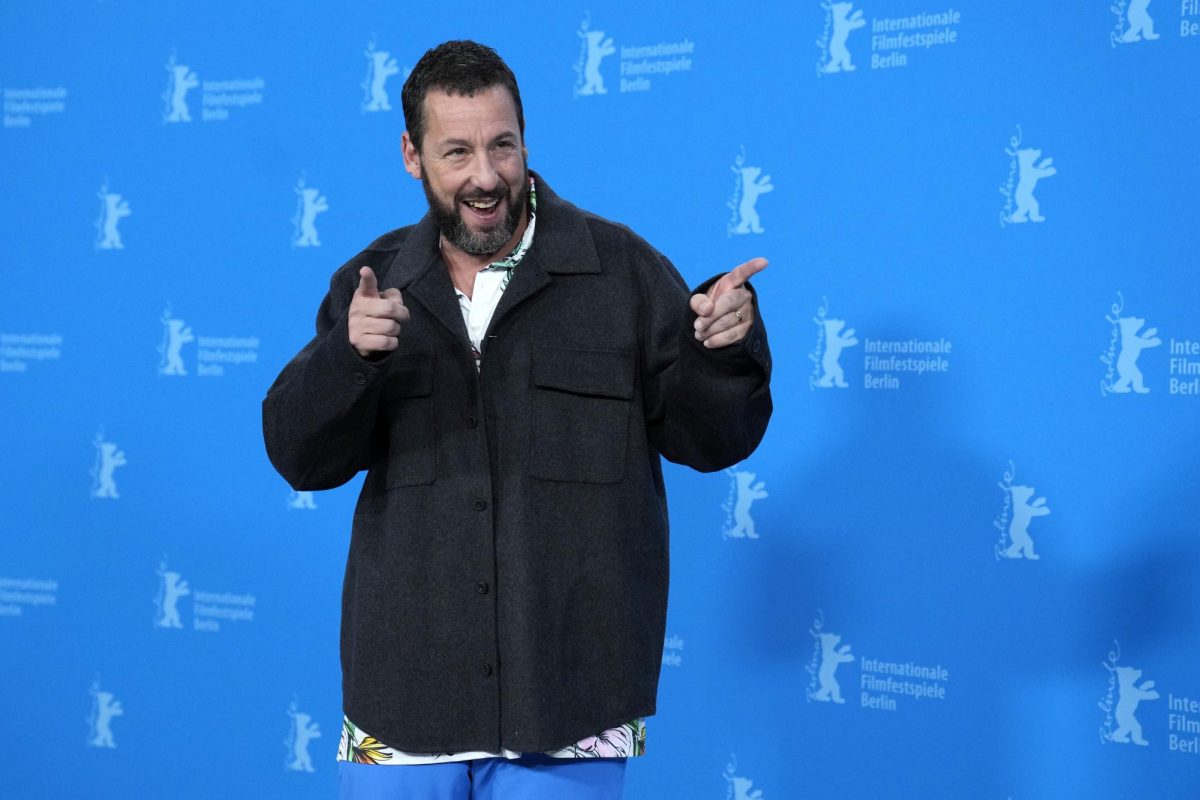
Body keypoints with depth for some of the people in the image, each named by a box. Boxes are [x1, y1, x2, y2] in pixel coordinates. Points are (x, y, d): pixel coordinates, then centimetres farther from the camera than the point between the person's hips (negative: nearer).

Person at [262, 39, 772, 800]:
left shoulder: (622, 268, -2)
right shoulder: (374, 282, 5)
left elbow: (709, 437, -1)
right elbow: (300, 455, -3)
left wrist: (727, 351, -21)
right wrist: (348, 353, -21)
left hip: (569, 696, -2)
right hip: (406, 695, 2)